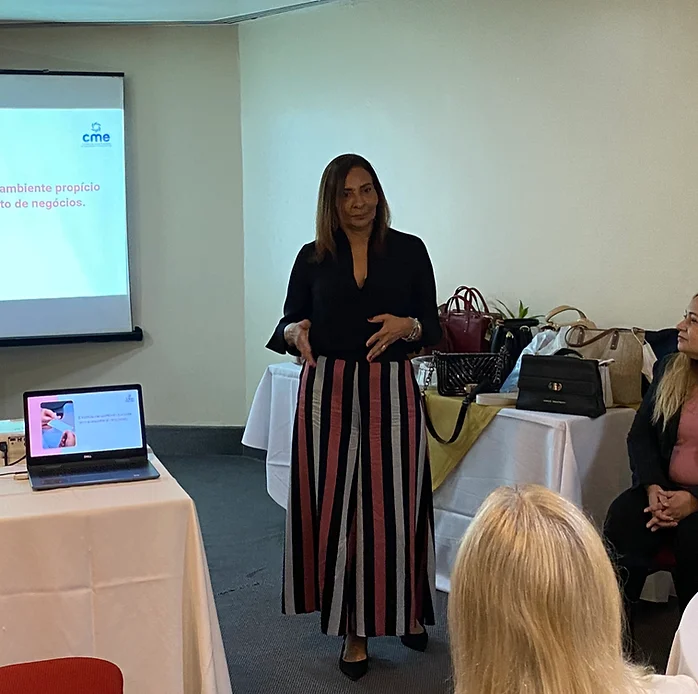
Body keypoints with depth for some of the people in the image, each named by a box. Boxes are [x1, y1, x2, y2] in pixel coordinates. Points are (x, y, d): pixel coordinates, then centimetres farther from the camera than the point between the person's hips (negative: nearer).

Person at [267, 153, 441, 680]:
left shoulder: (409, 251, 4)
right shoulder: (313, 259, 7)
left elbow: (433, 328, 5)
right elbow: (289, 325, 10)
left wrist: (407, 326, -16)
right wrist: (296, 334, -13)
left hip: (392, 391, -1)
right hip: (329, 393, 1)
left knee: (394, 504, 1)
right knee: (334, 506, 0)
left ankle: (404, 609, 25)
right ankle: (355, 628, 12)